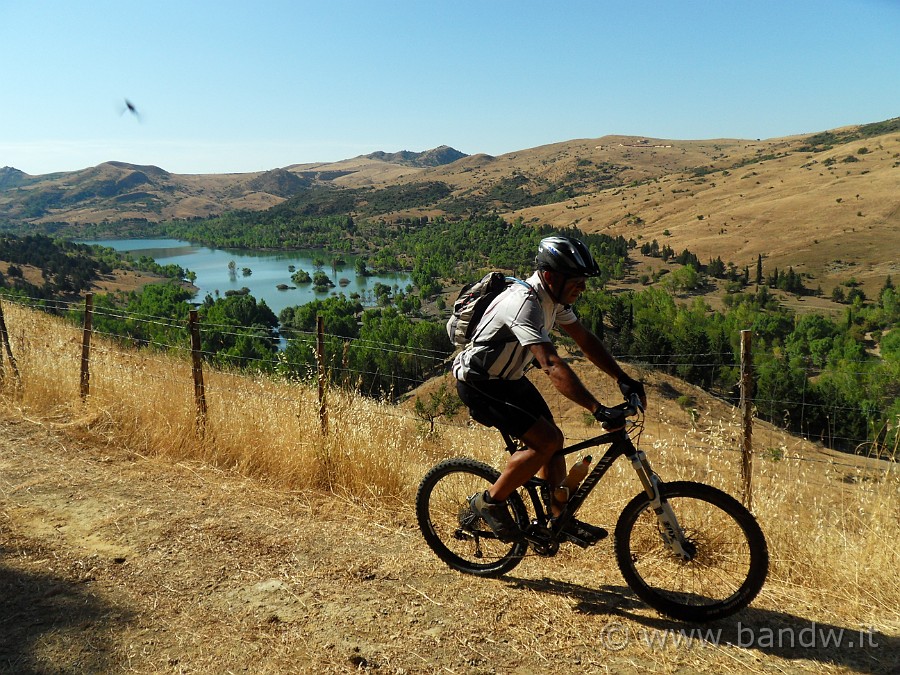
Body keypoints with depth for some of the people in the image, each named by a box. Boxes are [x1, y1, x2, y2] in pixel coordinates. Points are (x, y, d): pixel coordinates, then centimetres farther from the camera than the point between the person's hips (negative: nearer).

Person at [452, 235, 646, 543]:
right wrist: (598, 410, -44)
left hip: (509, 379, 9)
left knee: (554, 439, 7)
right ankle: (490, 501, -1)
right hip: (479, 385, -9)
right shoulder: (525, 304, -32)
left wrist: (622, 378, -1)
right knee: (545, 440, -17)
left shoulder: (554, 298, -2)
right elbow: (552, 365, -40)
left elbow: (585, 339, 6)